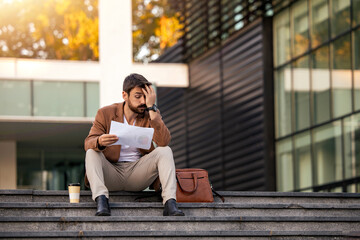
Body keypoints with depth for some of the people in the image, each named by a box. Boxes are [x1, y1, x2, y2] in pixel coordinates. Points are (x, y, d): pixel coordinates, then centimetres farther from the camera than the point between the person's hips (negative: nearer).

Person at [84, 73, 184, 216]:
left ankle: (170, 203, -36)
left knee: (165, 151, -22)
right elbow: (88, 143, -13)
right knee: (91, 153, -26)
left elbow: (163, 142, -17)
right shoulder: (105, 113, -1)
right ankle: (101, 201, -42)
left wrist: (151, 108, -19)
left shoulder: (151, 114, 2)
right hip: (111, 172, -1)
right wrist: (99, 142, -38)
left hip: (138, 174, 1)